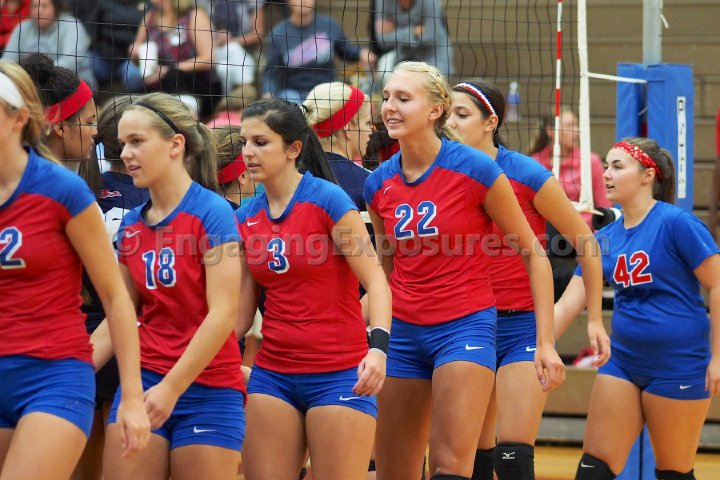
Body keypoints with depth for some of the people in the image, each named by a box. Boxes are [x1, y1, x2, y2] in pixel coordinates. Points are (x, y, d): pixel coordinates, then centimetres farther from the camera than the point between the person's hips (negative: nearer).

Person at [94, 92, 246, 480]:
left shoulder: (211, 212, -9)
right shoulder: (131, 225, 9)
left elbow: (223, 314, -15)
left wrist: (171, 388, -19)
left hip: (208, 387, -5)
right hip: (143, 380, 5)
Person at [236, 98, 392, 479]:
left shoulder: (328, 199, -9)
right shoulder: (246, 218, 8)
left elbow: (375, 281, -12)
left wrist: (378, 347, -25)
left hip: (338, 374, -5)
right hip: (272, 373, 5)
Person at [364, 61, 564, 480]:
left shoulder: (476, 170, -11)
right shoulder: (380, 184, 4)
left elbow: (534, 255, -3)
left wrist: (546, 342, -7)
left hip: (465, 327, -5)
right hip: (403, 333, 5)